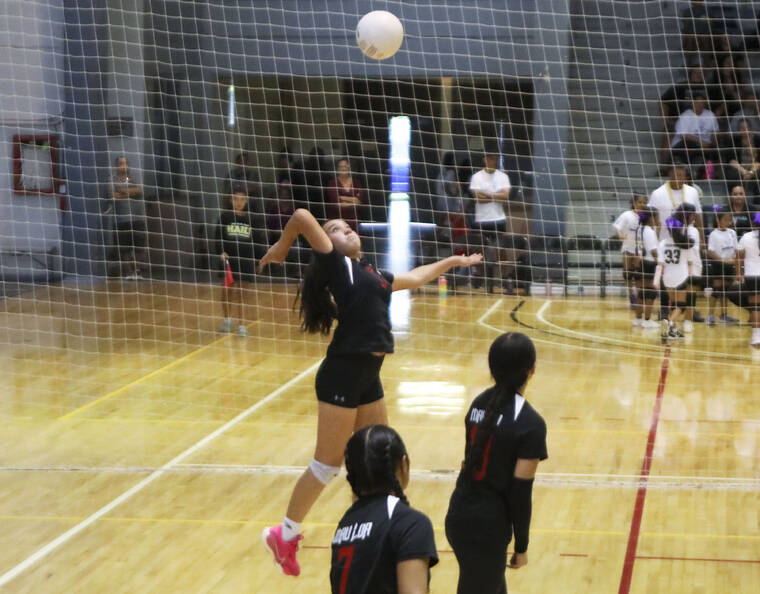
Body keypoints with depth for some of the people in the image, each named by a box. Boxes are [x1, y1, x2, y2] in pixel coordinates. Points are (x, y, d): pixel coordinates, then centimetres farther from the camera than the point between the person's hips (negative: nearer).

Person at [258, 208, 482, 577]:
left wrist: (452, 261, 48)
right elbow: (303, 217, -15)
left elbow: (414, 278, 37)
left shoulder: (373, 275, 19)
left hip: (368, 377, 8)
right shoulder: (335, 264, -4)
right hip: (342, 375, -8)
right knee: (329, 462, -2)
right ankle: (284, 535, 12)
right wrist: (282, 247, 0)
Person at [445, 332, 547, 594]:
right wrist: (521, 547, -4)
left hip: (458, 516, 7)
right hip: (487, 528, -7)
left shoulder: (480, 404, 5)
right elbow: (521, 493, -15)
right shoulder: (530, 423, -16)